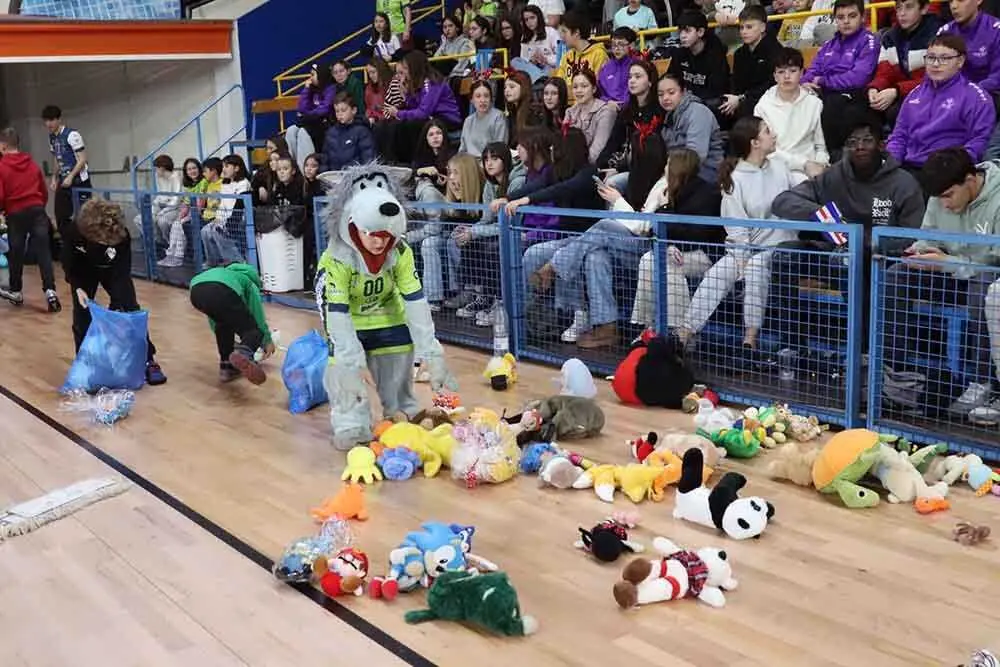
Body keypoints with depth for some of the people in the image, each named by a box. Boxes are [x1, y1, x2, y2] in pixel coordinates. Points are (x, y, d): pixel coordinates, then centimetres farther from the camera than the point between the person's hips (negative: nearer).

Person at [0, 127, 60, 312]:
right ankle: (50, 290, -17)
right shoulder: (32, 164, 11)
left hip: (16, 214, -3)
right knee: (43, 251, -3)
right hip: (37, 210, 3)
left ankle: (15, 291, 25)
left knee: (15, 254, 11)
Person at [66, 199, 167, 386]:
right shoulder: (73, 232, -35)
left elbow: (122, 273, -31)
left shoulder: (122, 235, -38)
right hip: (83, 272, 1)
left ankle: (148, 360, 0)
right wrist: (78, 289, -30)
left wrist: (117, 305, -35)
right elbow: (69, 265, -17)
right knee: (82, 316, -4)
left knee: (130, 310, -7)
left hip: (114, 271, 0)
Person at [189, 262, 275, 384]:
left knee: (224, 323, 32)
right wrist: (267, 340, 45)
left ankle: (226, 367, 26)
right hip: (222, 292, -5)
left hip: (197, 291, 5)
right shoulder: (249, 281, 36)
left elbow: (213, 320, 51)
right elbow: (257, 314, 32)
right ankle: (244, 354, -26)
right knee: (253, 330, 7)